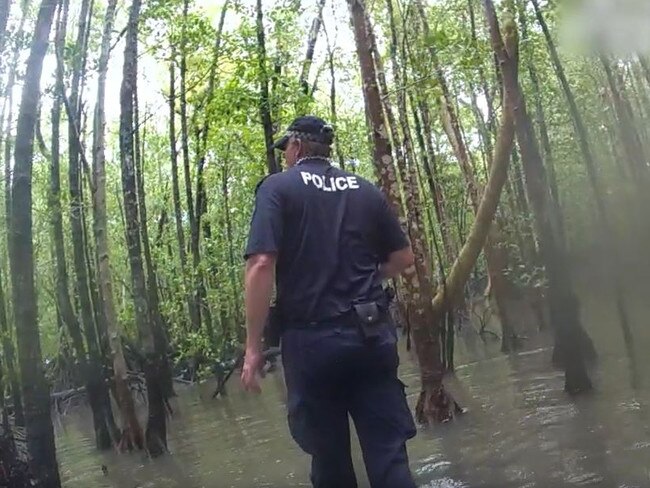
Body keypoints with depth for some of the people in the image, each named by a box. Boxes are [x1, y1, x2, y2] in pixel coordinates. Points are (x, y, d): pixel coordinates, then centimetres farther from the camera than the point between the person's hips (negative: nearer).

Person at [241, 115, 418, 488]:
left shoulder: (278, 187, -1)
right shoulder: (366, 190, 12)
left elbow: (261, 265, -14)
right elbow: (404, 258, 16)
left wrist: (253, 346, -10)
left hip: (313, 339, -3)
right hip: (372, 335, 3)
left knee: (330, 457, 11)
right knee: (389, 452, 6)